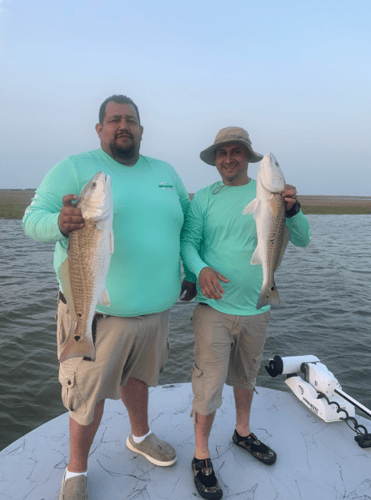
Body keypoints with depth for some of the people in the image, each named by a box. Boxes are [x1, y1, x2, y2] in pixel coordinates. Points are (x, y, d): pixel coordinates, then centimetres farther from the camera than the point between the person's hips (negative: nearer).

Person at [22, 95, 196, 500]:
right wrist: (59, 222, -35)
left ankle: (140, 436, 51)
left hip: (155, 309, 5)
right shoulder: (74, 168, -5)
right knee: (88, 393, 9)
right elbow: (33, 218, -11)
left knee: (137, 376, 24)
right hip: (98, 312, -4)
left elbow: (188, 222, 19)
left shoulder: (165, 173, 11)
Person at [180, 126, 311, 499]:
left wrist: (292, 209, -25)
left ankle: (243, 432, 47)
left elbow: (302, 239, -5)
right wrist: (201, 269, -27)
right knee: (209, 384, 0)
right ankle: (201, 455, 24)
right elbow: (187, 241, -7)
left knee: (246, 377, 22)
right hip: (214, 306, -2)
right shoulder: (204, 199, -3)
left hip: (256, 308, 3)